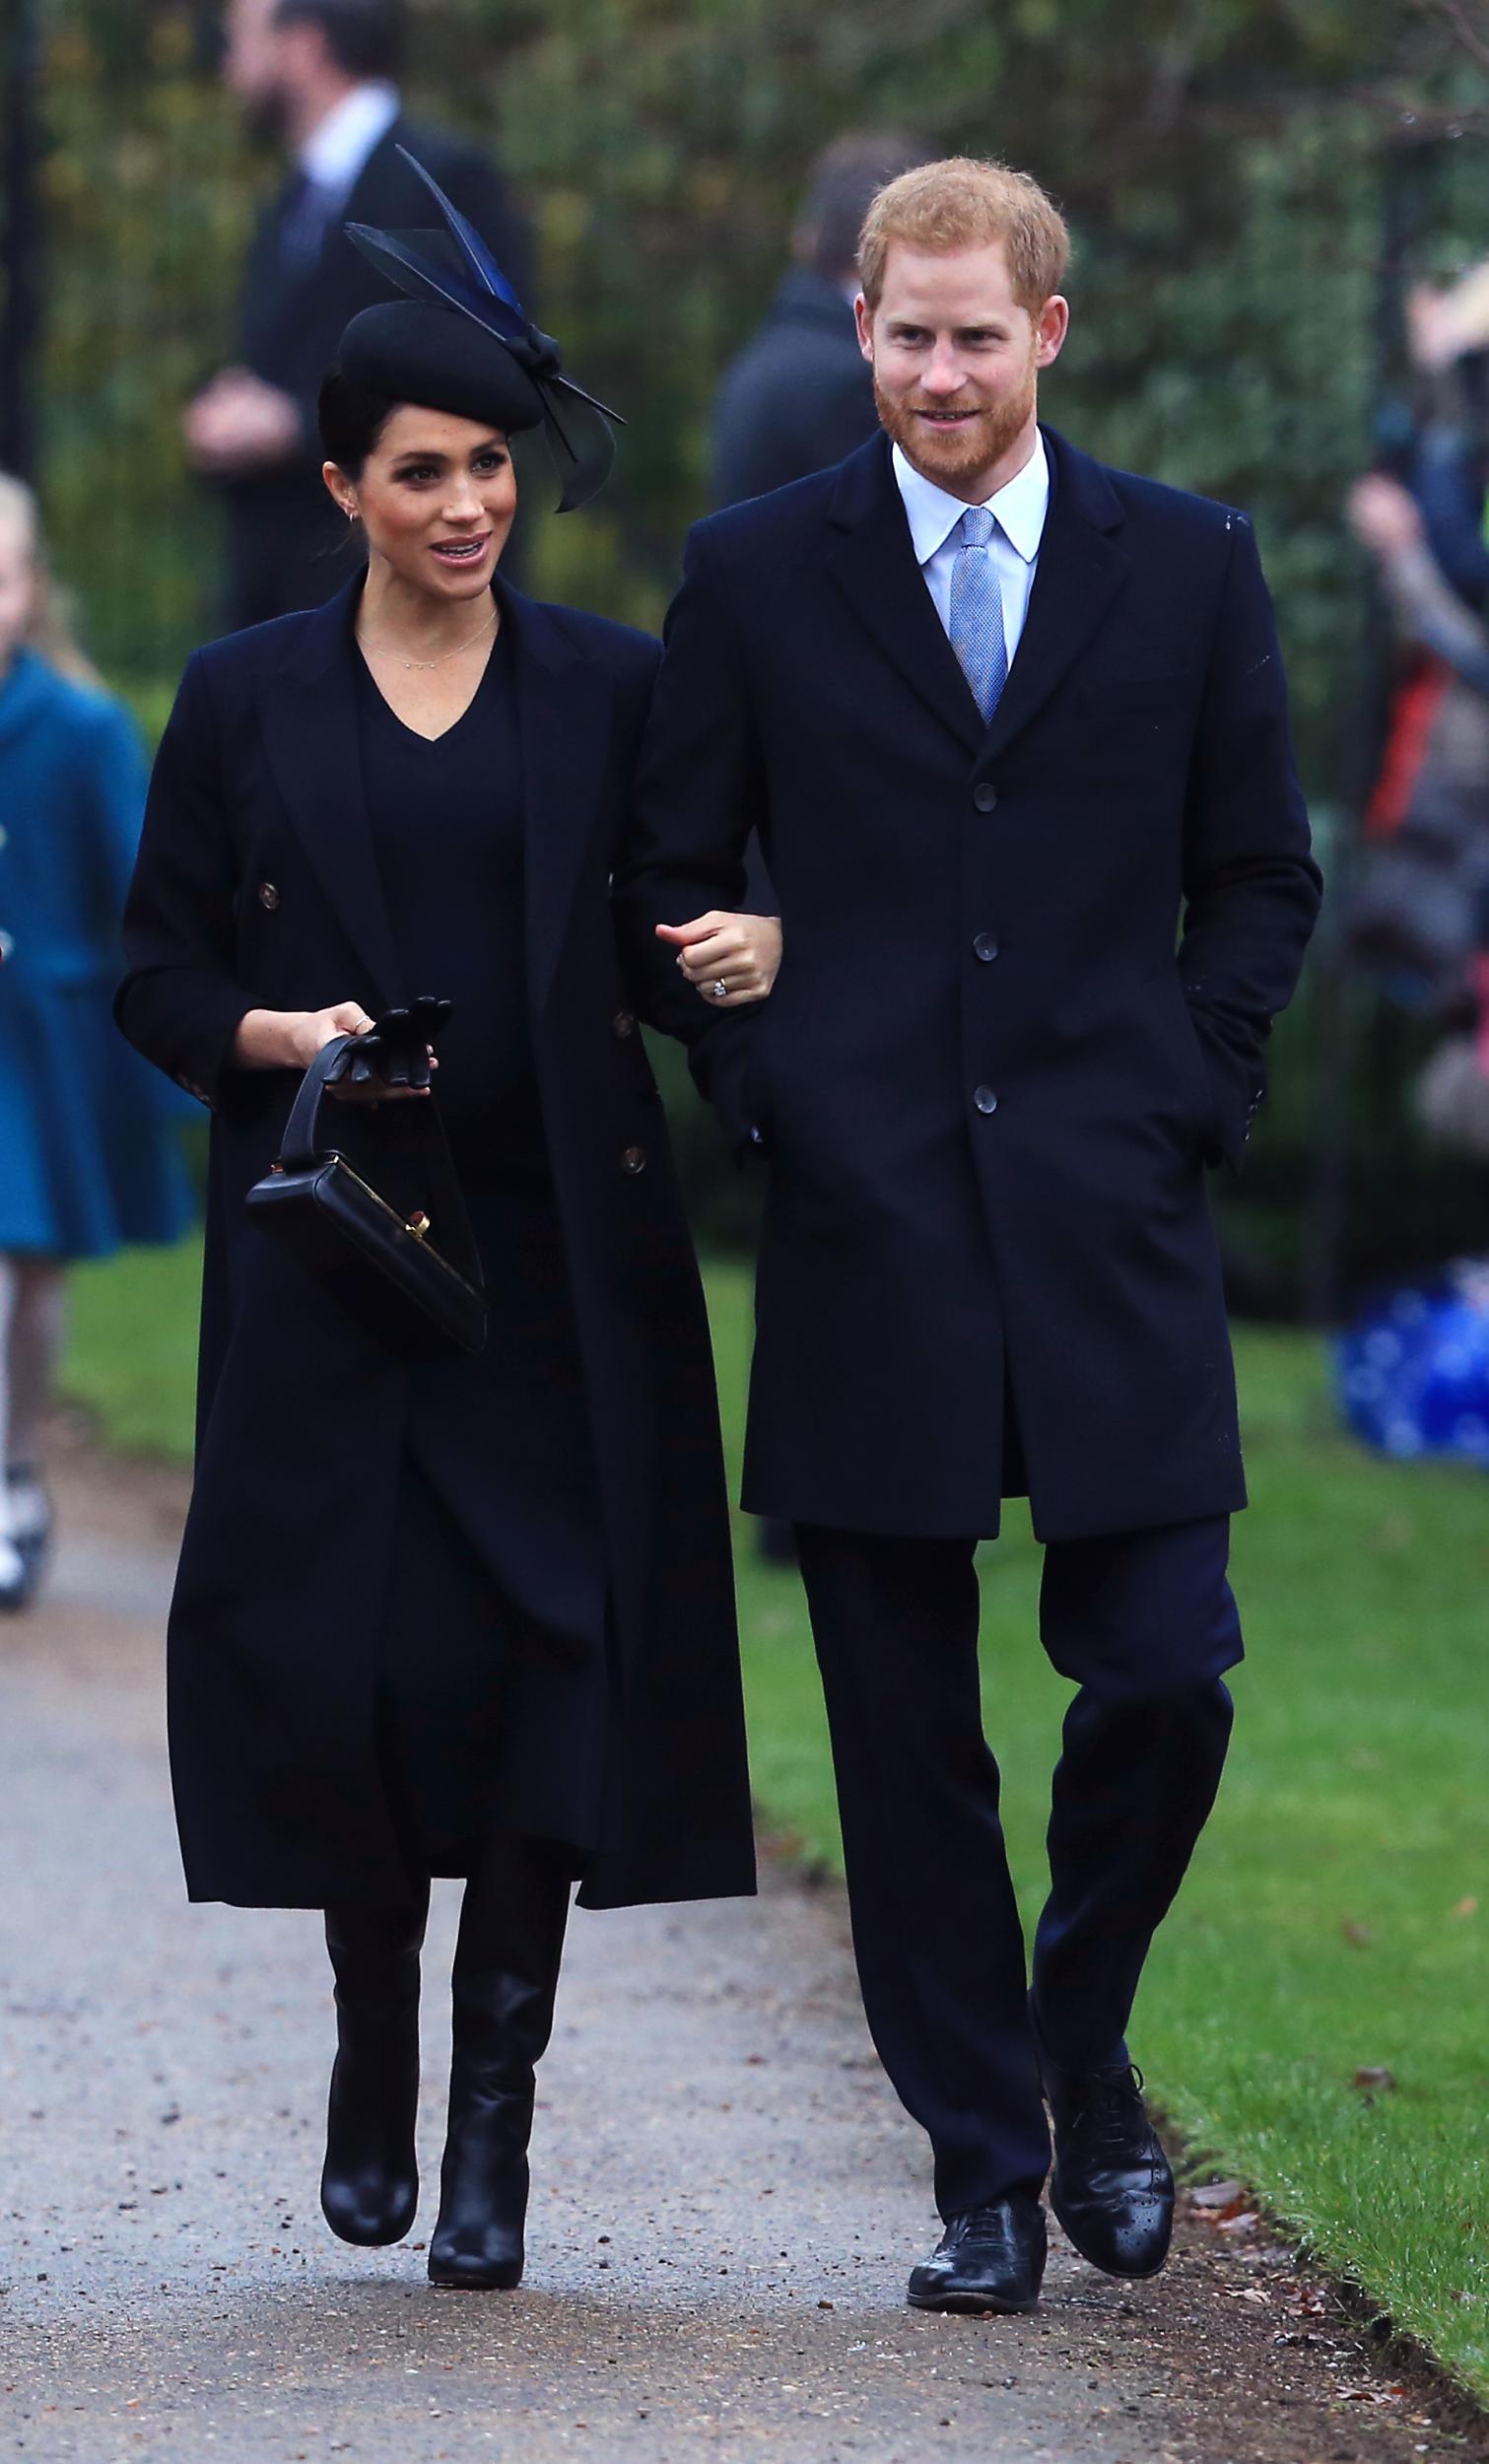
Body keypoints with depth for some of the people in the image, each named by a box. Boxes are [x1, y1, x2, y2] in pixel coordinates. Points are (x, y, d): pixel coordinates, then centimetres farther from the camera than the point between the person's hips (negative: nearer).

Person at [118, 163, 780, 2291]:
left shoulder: (615, 693, 6)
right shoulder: (247, 701, 6)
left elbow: (714, 906, 8)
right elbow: (158, 976, 8)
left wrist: (759, 954, -14)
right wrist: (284, 1035, -11)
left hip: (558, 1248, 0)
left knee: (546, 1653, -8)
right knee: (339, 1655, -3)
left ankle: (494, 2112, -2)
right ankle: (374, 2056, 19)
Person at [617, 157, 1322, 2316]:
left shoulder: (1189, 569, 7)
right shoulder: (757, 576, 5)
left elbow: (1260, 875, 12)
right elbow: (669, 880, 10)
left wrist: (1187, 1092, 0)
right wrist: (768, 1086, -1)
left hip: (1115, 1234, 0)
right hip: (871, 1230, 0)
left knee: (1166, 1683, -6)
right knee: (908, 1744, 2)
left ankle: (1082, 2050, 20)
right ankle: (984, 2162, 12)